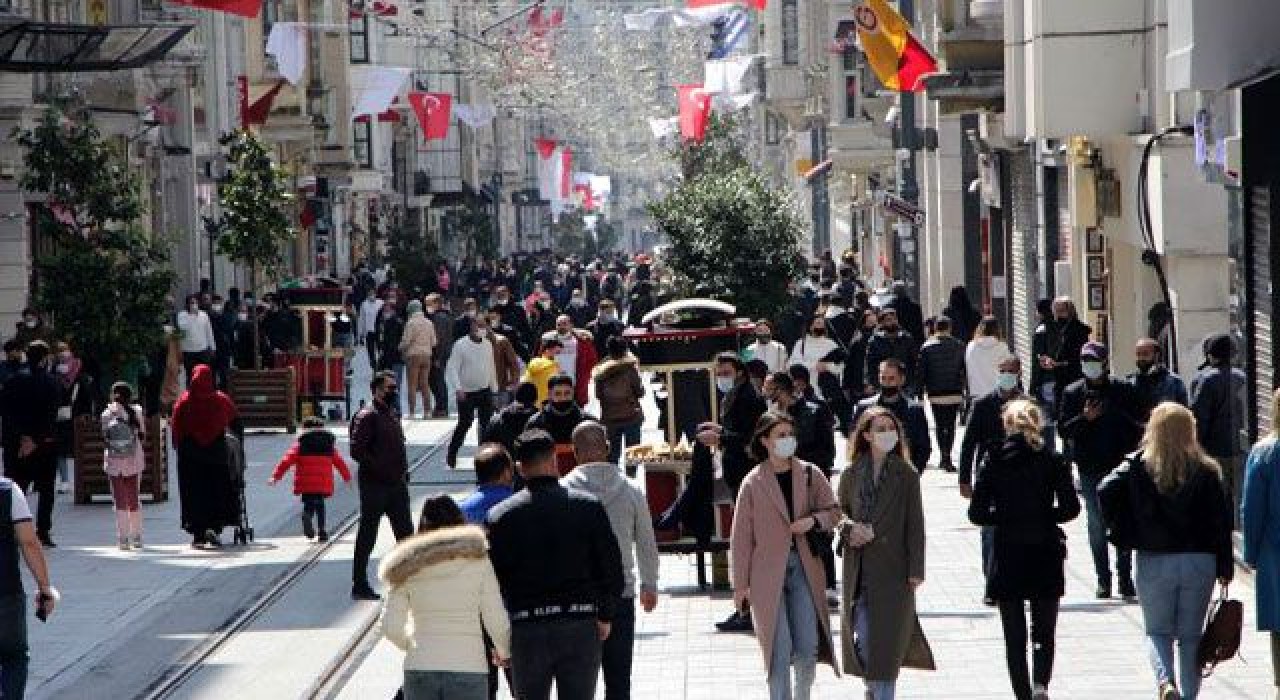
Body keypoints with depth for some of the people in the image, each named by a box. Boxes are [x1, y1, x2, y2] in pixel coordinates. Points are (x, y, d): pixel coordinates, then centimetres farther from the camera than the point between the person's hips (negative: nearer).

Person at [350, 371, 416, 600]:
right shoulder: (367, 417, -12)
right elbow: (357, 451, -18)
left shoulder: (393, 414, 14)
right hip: (374, 485, -8)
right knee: (367, 536, 0)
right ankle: (359, 584, 7)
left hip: (396, 485, 8)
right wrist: (382, 469, -20)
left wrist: (403, 470, 9)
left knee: (406, 532, 8)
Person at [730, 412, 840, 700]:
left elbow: (834, 511, 13)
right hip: (768, 574, -2)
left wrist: (813, 521, -10)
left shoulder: (810, 474, 3)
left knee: (808, 647, 1)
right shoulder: (753, 483, -4)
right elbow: (740, 537, -2)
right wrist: (741, 584, -2)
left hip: (804, 569, 2)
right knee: (779, 649, -3)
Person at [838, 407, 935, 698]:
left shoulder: (906, 475, -1)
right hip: (859, 570, 2)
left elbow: (915, 524, -2)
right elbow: (838, 513, 15)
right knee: (862, 638, 3)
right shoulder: (852, 475, 5)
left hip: (893, 570, -2)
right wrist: (850, 529, -8)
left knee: (887, 641, -2)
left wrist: (916, 570, -7)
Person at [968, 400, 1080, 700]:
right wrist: (1044, 517, 9)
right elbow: (1070, 507, -8)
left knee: (1014, 636, 10)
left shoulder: (994, 461, -3)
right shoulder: (1053, 460, -3)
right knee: (1044, 630, 9)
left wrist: (1005, 518, 10)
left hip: (1007, 558, 0)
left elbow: (977, 513, -6)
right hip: (1045, 556, 0)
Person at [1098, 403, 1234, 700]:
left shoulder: (1139, 466, -3)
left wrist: (1124, 533, -4)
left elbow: (1106, 492, -16)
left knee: (1158, 631, 11)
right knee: (1191, 636, 12)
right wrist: (1225, 567, 4)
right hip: (1200, 561, 1)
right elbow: (1222, 521, -2)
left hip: (1153, 561, -1)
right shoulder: (1206, 470, -2)